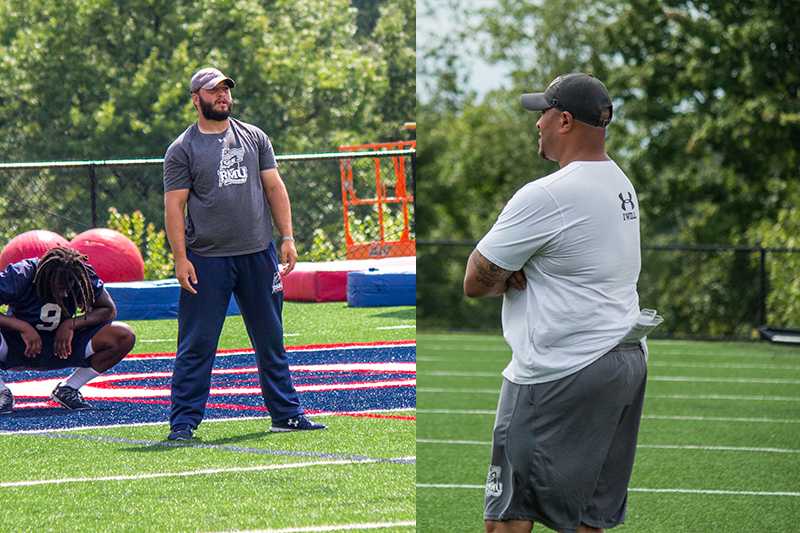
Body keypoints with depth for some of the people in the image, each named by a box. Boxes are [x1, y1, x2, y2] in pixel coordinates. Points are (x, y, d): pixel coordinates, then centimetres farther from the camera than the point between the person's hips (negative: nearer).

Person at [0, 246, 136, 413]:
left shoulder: (83, 276, -14)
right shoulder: (20, 276, -23)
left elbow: (109, 310, -5)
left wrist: (72, 324, -19)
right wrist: (23, 327, -36)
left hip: (60, 348, 3)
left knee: (124, 338, -15)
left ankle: (67, 390, -1)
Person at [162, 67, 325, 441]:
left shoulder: (254, 138, 11)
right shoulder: (182, 150, -1)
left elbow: (274, 187, 11)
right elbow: (174, 205, -5)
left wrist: (287, 237, 2)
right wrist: (180, 258, -12)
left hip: (258, 255, 4)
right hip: (207, 260, -4)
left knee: (271, 340, 11)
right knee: (196, 345, -4)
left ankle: (286, 413, 20)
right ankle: (183, 422, 0)